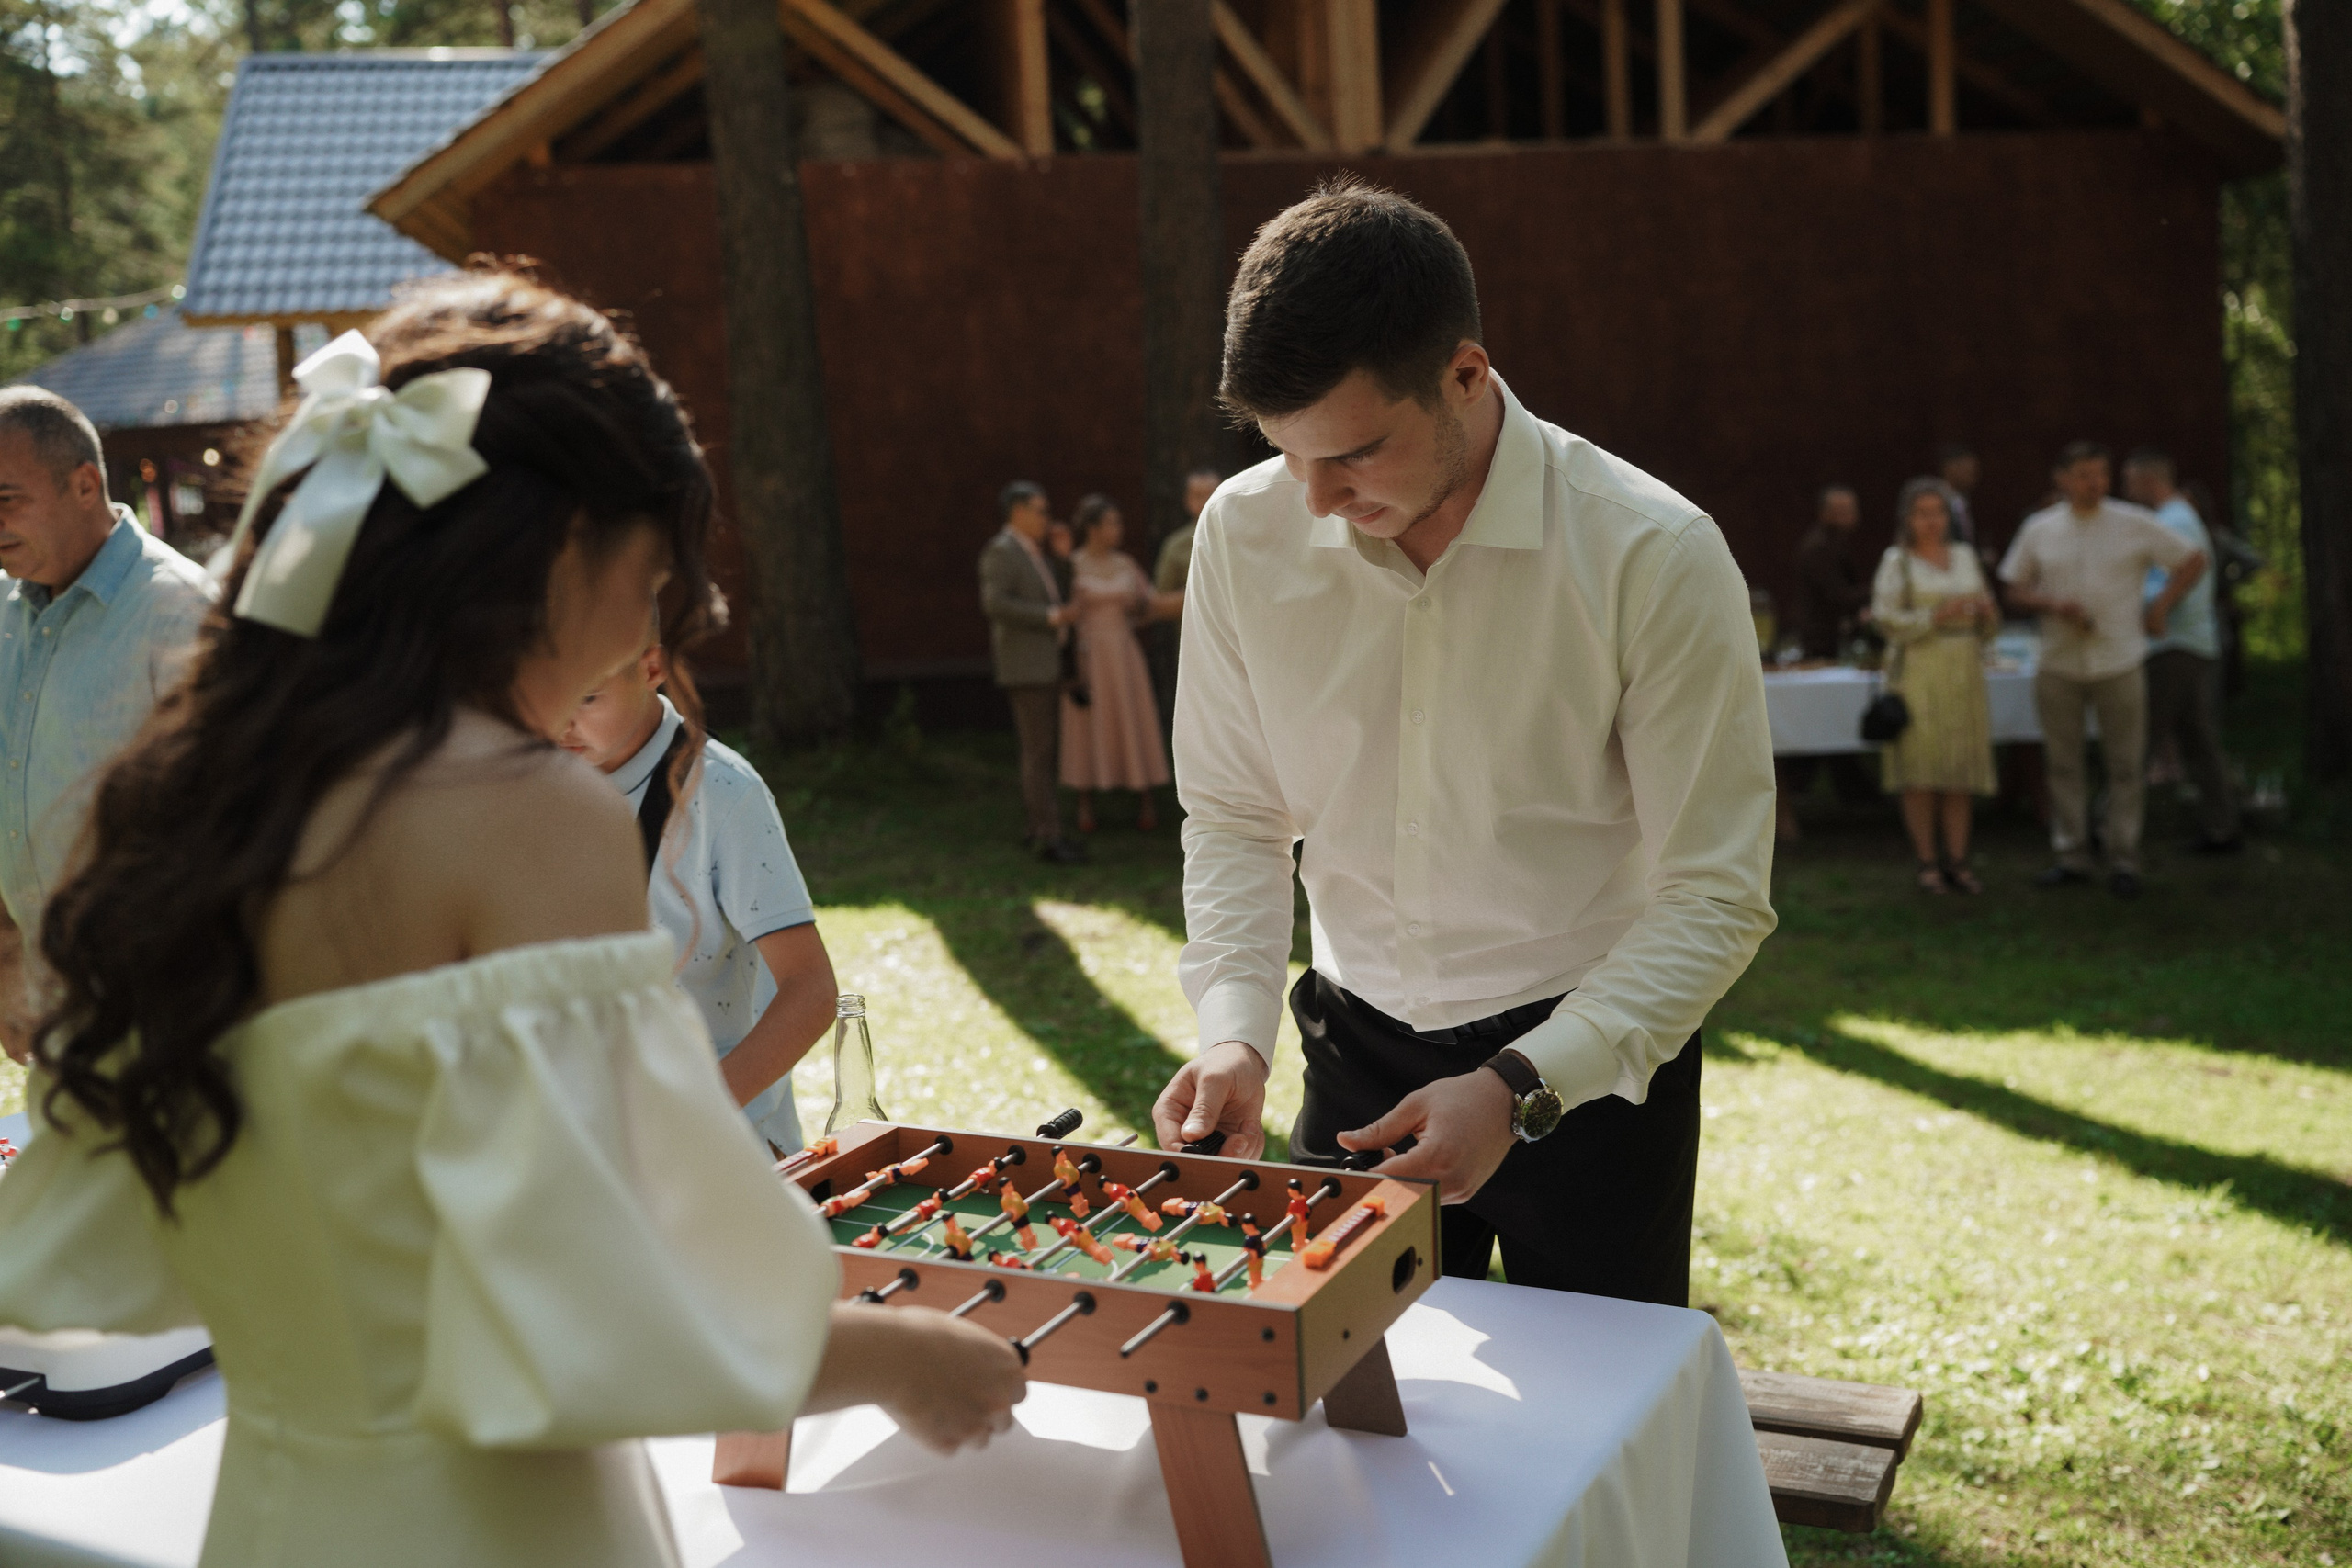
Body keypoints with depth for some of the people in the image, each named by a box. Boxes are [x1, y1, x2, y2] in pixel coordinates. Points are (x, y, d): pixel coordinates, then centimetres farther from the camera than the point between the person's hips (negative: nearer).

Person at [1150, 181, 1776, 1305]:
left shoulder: (1656, 558, -19)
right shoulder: (1243, 535, -8)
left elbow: (1717, 898, -16)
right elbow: (1232, 819, 2)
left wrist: (1520, 1085, -26)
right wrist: (1233, 1030, -13)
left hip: (1591, 1058, -2)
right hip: (1358, 1053, 3)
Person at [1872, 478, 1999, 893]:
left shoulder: (1965, 556, 16)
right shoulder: (1896, 560, 3)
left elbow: (1988, 626, 19)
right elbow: (1886, 620, -7)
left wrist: (1985, 612, -3)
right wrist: (1937, 616, -15)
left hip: (1964, 673, 4)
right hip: (1918, 671, -4)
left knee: (1962, 771, 2)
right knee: (1921, 772, -7)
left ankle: (1957, 861, 7)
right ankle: (1927, 863, 0)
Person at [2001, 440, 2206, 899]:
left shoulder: (2135, 525, 0)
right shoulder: (2038, 530, 5)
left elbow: (2193, 561, 9)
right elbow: (2016, 590, 9)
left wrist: (2160, 607, 0)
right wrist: (2053, 605, -10)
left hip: (2119, 664, -2)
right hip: (2058, 666, 2)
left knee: (2125, 766, 1)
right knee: (2063, 764, 6)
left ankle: (2124, 861, 9)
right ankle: (2071, 857, 15)